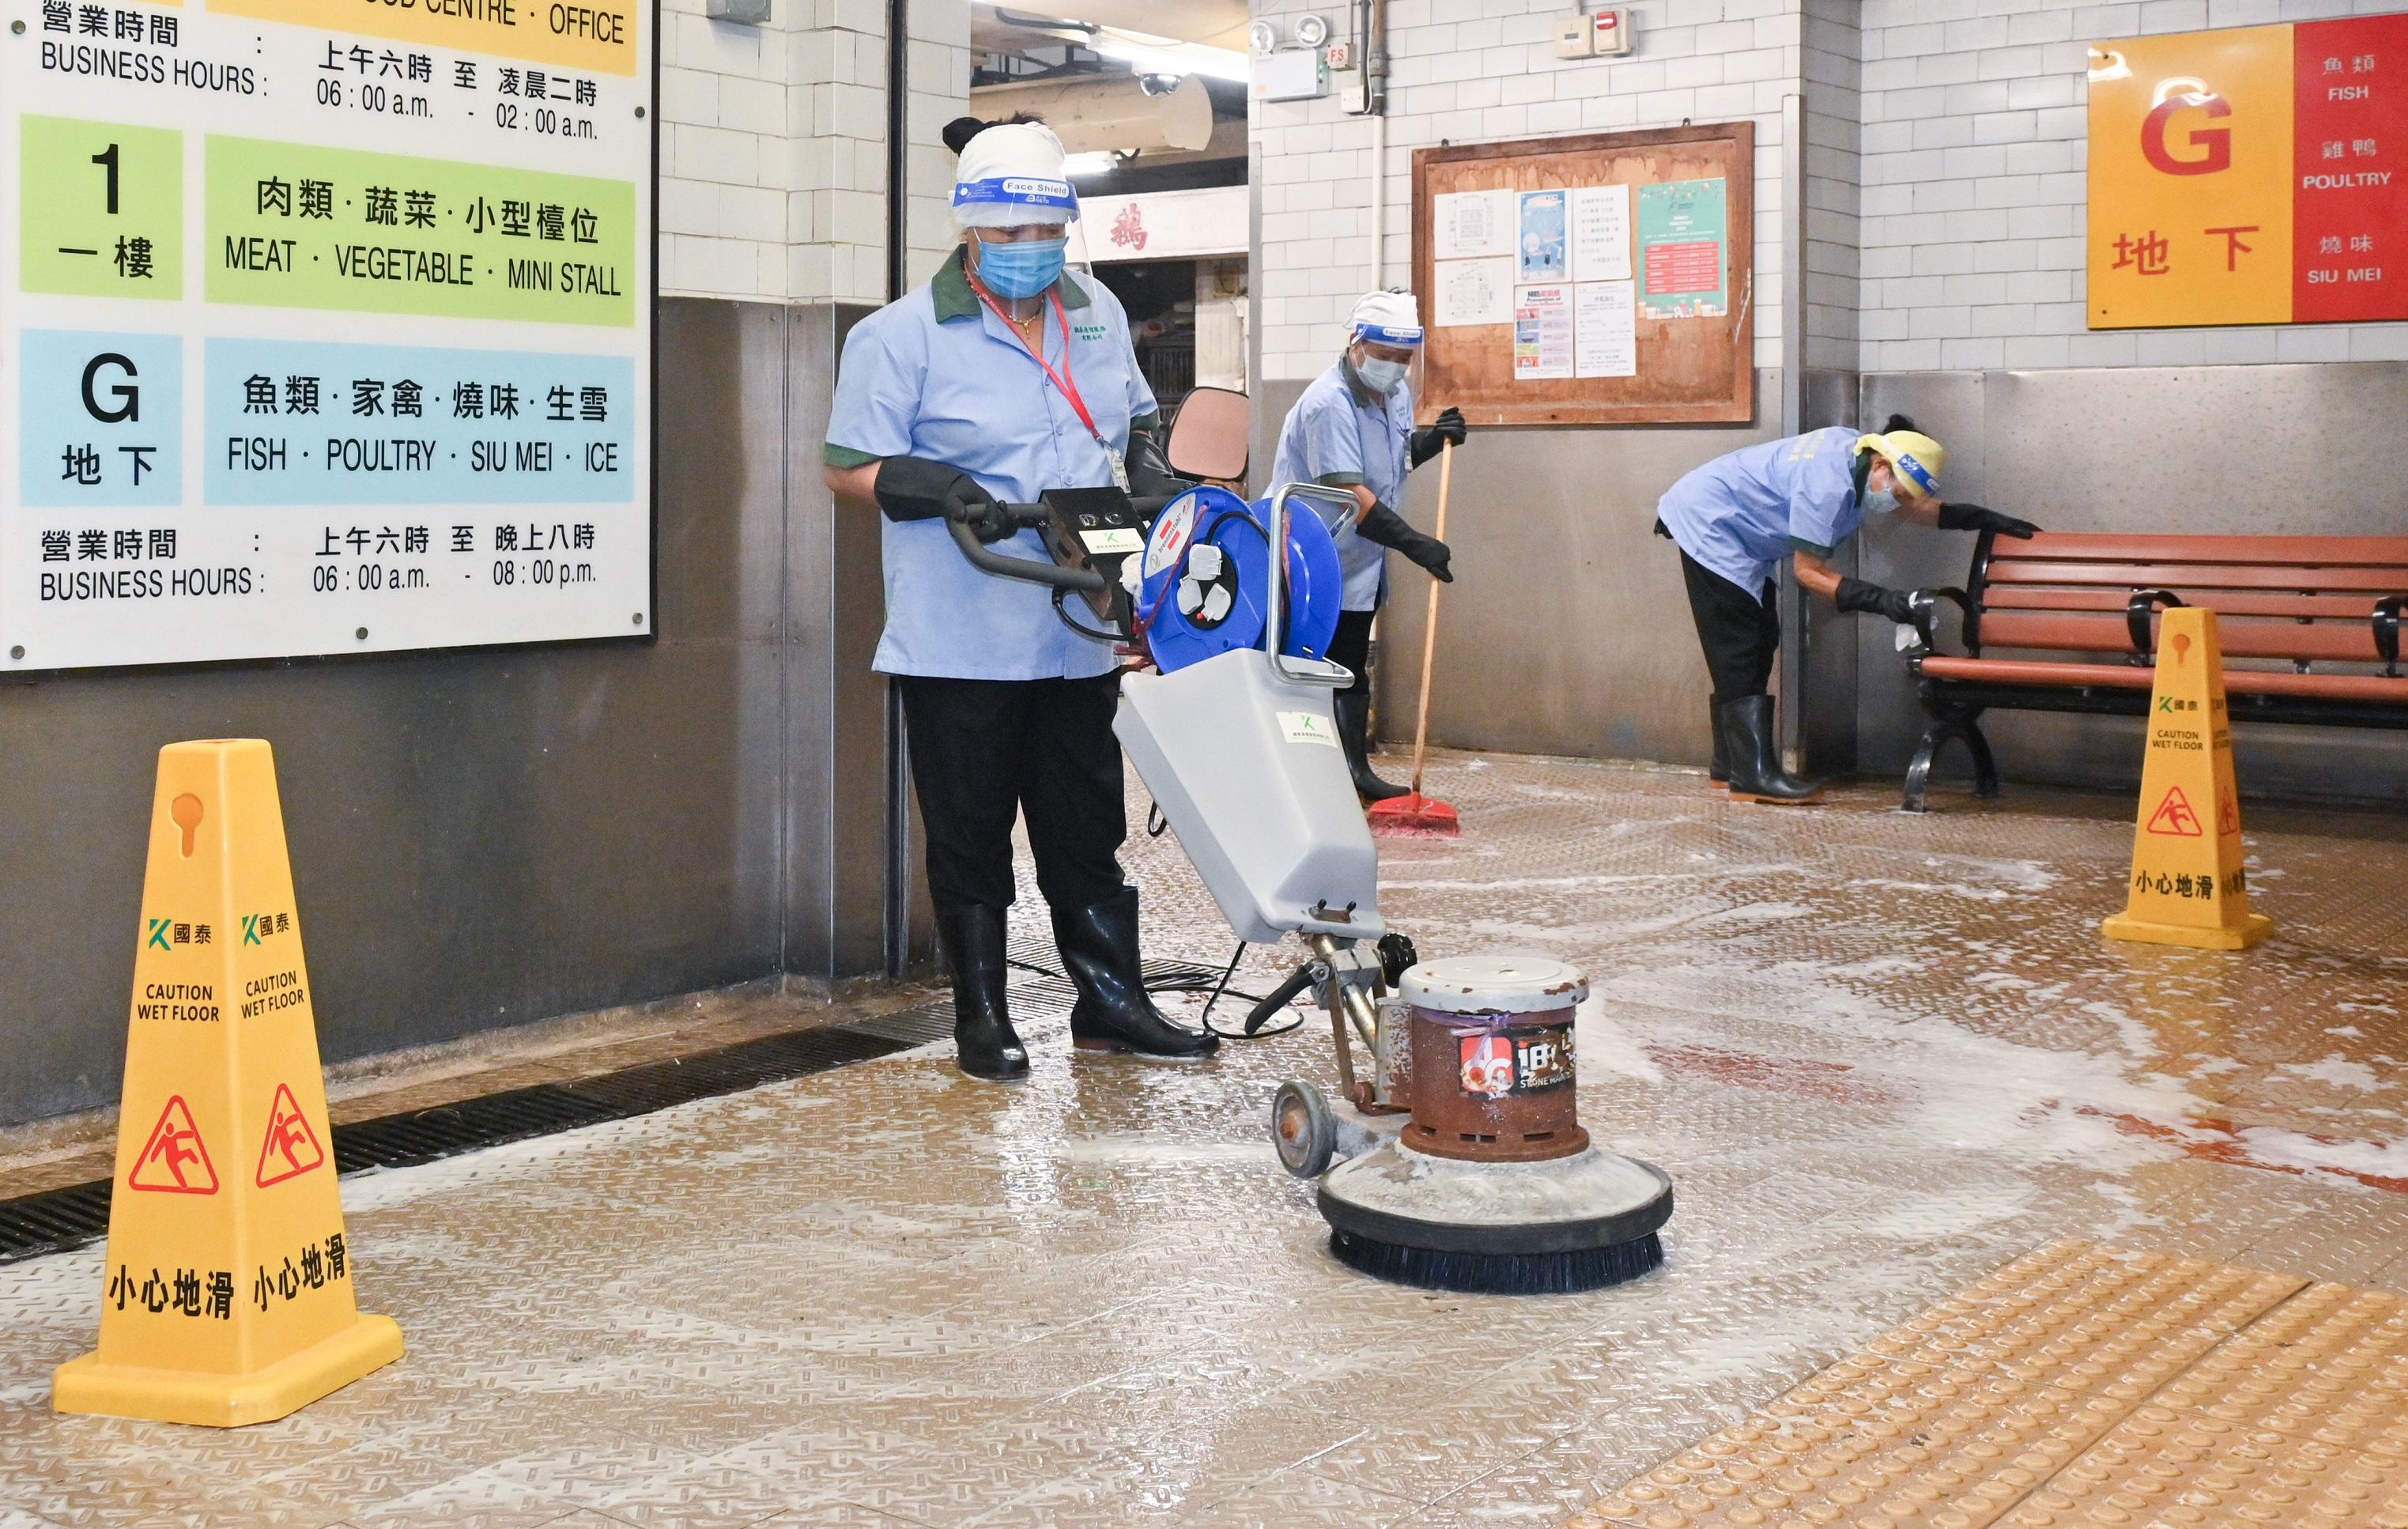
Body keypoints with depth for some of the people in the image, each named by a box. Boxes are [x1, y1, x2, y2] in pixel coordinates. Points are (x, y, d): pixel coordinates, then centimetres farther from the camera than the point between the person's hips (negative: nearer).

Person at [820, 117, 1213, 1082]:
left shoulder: (1097, 314, 12)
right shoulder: (900, 336, -6)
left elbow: (1136, 413, 27)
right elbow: (848, 468, -7)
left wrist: (1145, 462, 6)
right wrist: (939, 488, -23)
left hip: (1077, 636, 5)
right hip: (959, 641, -5)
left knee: (1088, 830, 12)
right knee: (970, 840, 4)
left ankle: (1111, 1001, 23)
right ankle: (982, 1020, 16)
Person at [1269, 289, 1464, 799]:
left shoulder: (1397, 393, 6)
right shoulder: (1329, 403, -24)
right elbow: (1350, 495, -31)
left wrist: (1432, 438, 2)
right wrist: (1414, 544, -35)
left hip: (1360, 563, 9)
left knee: (1352, 667, 17)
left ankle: (1356, 771, 27)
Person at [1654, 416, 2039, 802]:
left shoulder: (1857, 452, -2)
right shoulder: (1829, 484, -30)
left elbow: (1912, 508, 14)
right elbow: (1809, 572, -26)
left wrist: (1980, 518, 5)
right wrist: (1882, 600, -31)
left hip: (1741, 538, 10)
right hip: (1706, 524, -10)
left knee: (1760, 643, 10)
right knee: (1739, 652, -14)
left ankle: (1732, 762, 16)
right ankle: (1753, 774, -16)